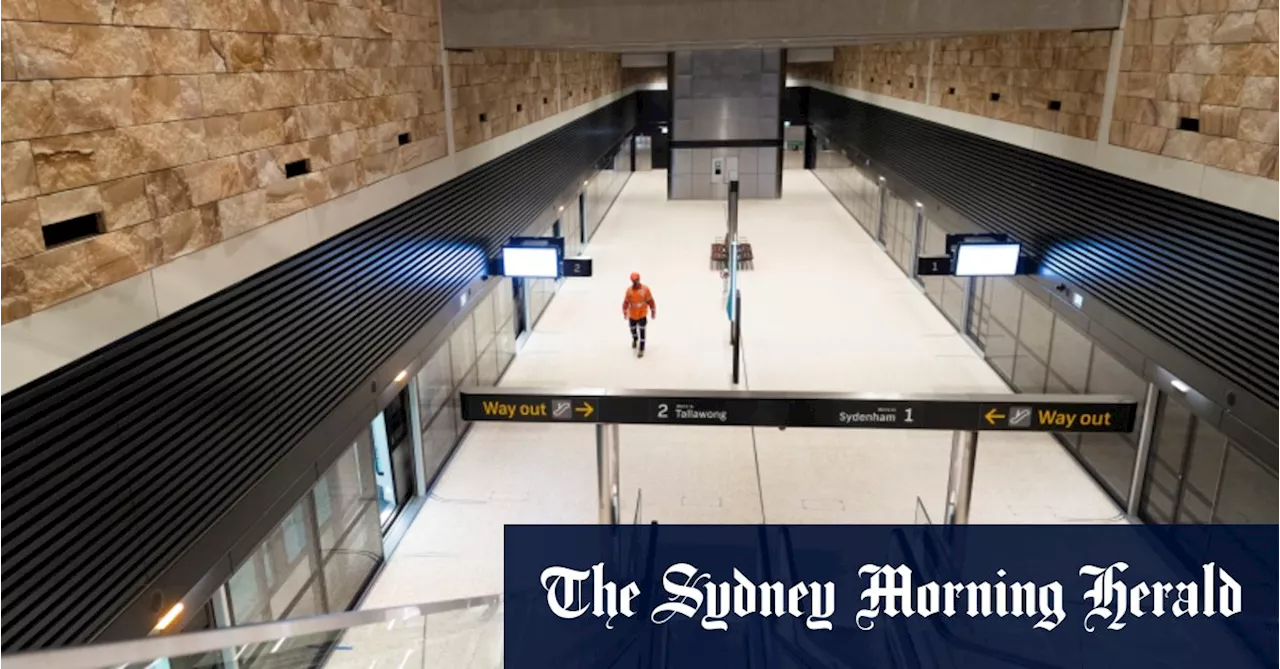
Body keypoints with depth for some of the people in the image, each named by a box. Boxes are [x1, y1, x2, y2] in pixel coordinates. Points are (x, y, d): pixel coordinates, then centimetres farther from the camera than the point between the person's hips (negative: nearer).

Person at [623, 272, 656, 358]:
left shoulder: (645, 289, -16)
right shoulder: (629, 290, -11)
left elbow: (650, 301, -7)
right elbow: (626, 302, -2)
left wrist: (653, 312, -1)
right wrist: (625, 313, 3)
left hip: (642, 314, -3)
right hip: (632, 314, 3)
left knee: (642, 332, -5)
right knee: (633, 329, 22)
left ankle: (641, 349, 6)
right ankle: (635, 339, 55)